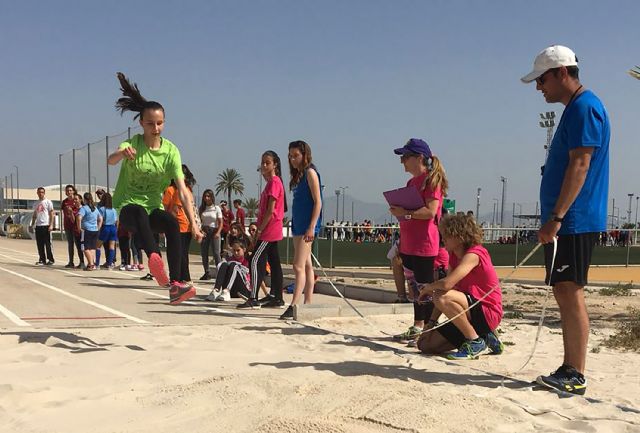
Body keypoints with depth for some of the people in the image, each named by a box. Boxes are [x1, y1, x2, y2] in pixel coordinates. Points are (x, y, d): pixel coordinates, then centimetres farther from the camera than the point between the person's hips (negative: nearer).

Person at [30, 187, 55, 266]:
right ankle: (42, 260, 13)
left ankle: (51, 259, 3)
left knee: (47, 244, -4)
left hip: (46, 225, -6)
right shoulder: (36, 203, 16)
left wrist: (51, 225, -14)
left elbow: (51, 214, -6)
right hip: (38, 226, 6)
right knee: (39, 244, 6)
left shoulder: (48, 202, -2)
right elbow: (34, 215, 21)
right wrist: (32, 225, 14)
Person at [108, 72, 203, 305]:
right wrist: (122, 152, -55)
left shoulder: (170, 150, -5)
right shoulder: (132, 144, -7)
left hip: (153, 208, 1)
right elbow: (111, 160, -31)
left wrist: (193, 223, -22)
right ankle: (154, 259, -61)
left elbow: (183, 191, -12)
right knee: (140, 212, -37)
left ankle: (175, 285, -35)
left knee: (172, 223, -32)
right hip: (127, 206, -1)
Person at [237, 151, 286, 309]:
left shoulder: (274, 182, -13)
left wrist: (259, 230, -17)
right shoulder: (272, 182, 18)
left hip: (268, 230, -10)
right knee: (274, 262, 10)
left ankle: (253, 299, -12)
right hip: (273, 231, 10)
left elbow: (270, 210, -19)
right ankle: (277, 298, 15)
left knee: (255, 261, -12)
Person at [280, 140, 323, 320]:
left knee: (299, 266, -14)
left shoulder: (310, 172, -9)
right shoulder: (298, 174, 17)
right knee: (306, 265, 11)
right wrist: (296, 225, 16)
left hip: (307, 224, -10)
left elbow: (318, 202, -15)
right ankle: (307, 304, 17)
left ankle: (293, 306, -15)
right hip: (298, 224, 10)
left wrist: (311, 227, -21)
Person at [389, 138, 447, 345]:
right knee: (415, 287, 15)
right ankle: (417, 327, 25)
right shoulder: (412, 182, 17)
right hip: (409, 246, 9)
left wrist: (405, 212, -20)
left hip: (424, 246, -9)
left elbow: (430, 212, -21)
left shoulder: (431, 180, -11)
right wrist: (398, 211, 11)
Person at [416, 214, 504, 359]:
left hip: (488, 313, -9)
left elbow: (446, 284, -34)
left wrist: (427, 288, -13)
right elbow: (444, 289, 6)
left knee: (442, 297, -33)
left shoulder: (473, 254, -19)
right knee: (426, 345, 2)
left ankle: (475, 342, -14)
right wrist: (431, 322, 0)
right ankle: (483, 338, 11)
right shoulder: (454, 256, 9)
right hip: (471, 314, 9)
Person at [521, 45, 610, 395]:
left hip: (574, 221, -10)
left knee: (569, 292, -8)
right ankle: (569, 370, 19)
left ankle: (576, 376, -1)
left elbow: (580, 165, -19)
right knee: (564, 293, 11)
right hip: (565, 222, 10)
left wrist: (556, 217, -22)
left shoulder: (584, 107, -11)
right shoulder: (575, 109, 20)